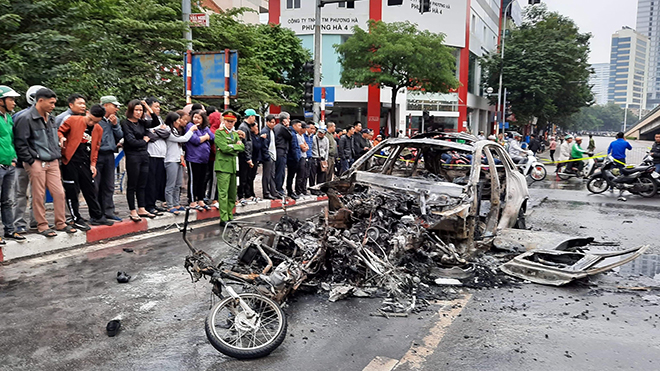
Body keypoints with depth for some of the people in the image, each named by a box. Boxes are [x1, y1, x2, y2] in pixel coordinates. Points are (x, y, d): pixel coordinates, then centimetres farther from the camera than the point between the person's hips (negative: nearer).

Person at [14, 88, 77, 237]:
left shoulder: (50, 119, 15)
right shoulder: (26, 119, -9)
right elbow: (20, 143, -11)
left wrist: (58, 157, 16)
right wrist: (31, 161, -12)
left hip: (52, 163, 7)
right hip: (37, 163, -7)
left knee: (59, 193, 5)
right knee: (39, 196, 0)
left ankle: (60, 223, 16)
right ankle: (42, 226, 10)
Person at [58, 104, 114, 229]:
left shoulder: (99, 130, 9)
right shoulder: (72, 120, -5)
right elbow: (60, 131, 2)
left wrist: (93, 164, 8)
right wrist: (61, 138, -20)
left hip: (85, 163, 4)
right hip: (70, 162, -4)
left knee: (91, 190, 10)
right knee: (72, 191, 1)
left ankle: (96, 216, 21)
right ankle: (77, 219, 10)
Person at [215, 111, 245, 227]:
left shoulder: (235, 134, 20)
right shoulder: (219, 133, -1)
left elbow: (242, 147, 8)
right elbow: (224, 148, -14)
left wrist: (231, 147, -5)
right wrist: (236, 146, -2)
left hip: (233, 166, 7)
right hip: (223, 166, -7)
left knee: (232, 194, 11)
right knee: (223, 194, -9)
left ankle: (230, 217, 20)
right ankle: (223, 219, -9)